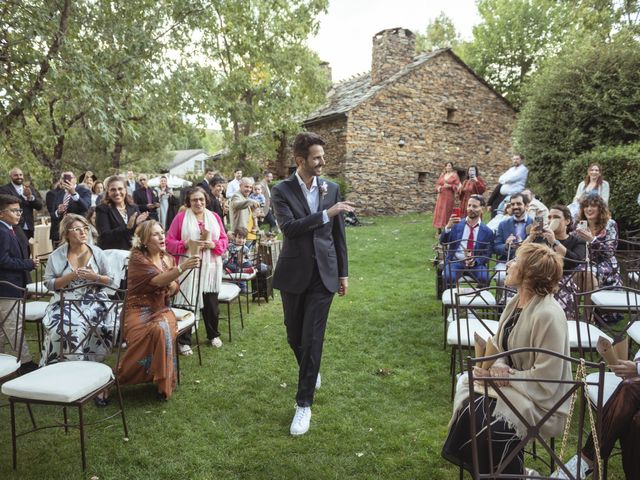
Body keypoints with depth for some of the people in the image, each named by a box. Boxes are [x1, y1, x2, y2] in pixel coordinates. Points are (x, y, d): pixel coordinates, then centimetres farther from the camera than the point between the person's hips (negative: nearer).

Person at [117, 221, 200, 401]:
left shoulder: (167, 258, 9)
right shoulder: (137, 258, -10)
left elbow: (174, 288, 16)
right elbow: (157, 280, -26)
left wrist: (171, 286, -8)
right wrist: (182, 267, -39)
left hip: (161, 309, 4)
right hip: (138, 310, -4)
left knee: (164, 330, -31)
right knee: (158, 331, -34)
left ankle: (164, 384, -16)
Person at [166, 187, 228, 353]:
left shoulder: (214, 217, 10)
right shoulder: (181, 217, 2)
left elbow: (224, 239, 9)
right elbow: (170, 241, -1)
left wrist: (214, 244, -11)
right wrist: (186, 244, -17)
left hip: (211, 267, 3)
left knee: (211, 302, 8)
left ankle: (213, 335, 28)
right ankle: (184, 341, 8)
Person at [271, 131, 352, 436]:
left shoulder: (332, 189, 3)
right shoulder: (282, 191, -6)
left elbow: (338, 234, 7)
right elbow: (289, 227, -22)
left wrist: (343, 273, 9)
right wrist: (326, 213, -27)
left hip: (324, 274, 1)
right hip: (294, 274, 0)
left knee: (312, 339, -2)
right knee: (294, 335, 15)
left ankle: (304, 403, 9)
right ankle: (310, 372, 45)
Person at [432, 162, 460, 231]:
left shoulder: (454, 175, 1)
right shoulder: (442, 175, 15)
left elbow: (457, 186, -4)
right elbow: (437, 184, 17)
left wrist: (450, 186, -18)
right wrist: (438, 187, -5)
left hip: (449, 196, -4)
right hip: (441, 196, 4)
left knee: (447, 212, -7)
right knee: (439, 211, 0)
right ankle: (439, 229, 6)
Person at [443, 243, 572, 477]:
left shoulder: (548, 315, -26)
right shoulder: (515, 302, 1)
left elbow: (544, 379, -25)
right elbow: (498, 345, 6)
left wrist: (504, 374, -20)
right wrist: (496, 366, -15)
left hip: (540, 399, -8)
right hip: (513, 383, 8)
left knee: (478, 414, -20)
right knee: (468, 391, -8)